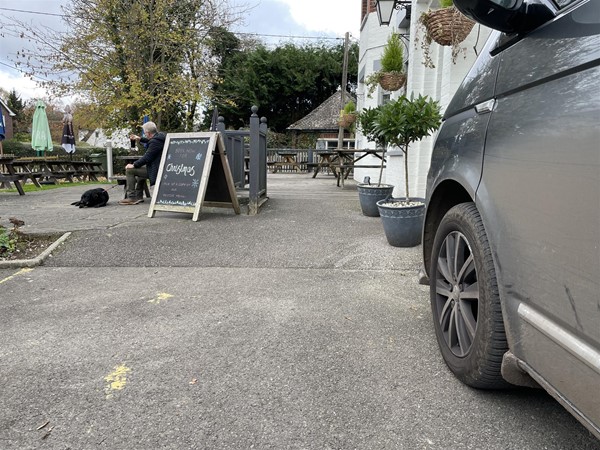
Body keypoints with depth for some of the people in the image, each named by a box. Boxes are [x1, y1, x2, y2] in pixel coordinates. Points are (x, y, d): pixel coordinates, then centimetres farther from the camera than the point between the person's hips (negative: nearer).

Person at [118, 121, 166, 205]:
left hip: (156, 170, -11)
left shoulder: (155, 141, -23)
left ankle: (131, 197, -5)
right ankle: (139, 196, 35)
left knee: (130, 170, -8)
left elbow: (147, 157, -23)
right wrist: (140, 139, 36)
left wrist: (134, 165, -14)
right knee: (141, 168, 36)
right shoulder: (160, 136, 8)